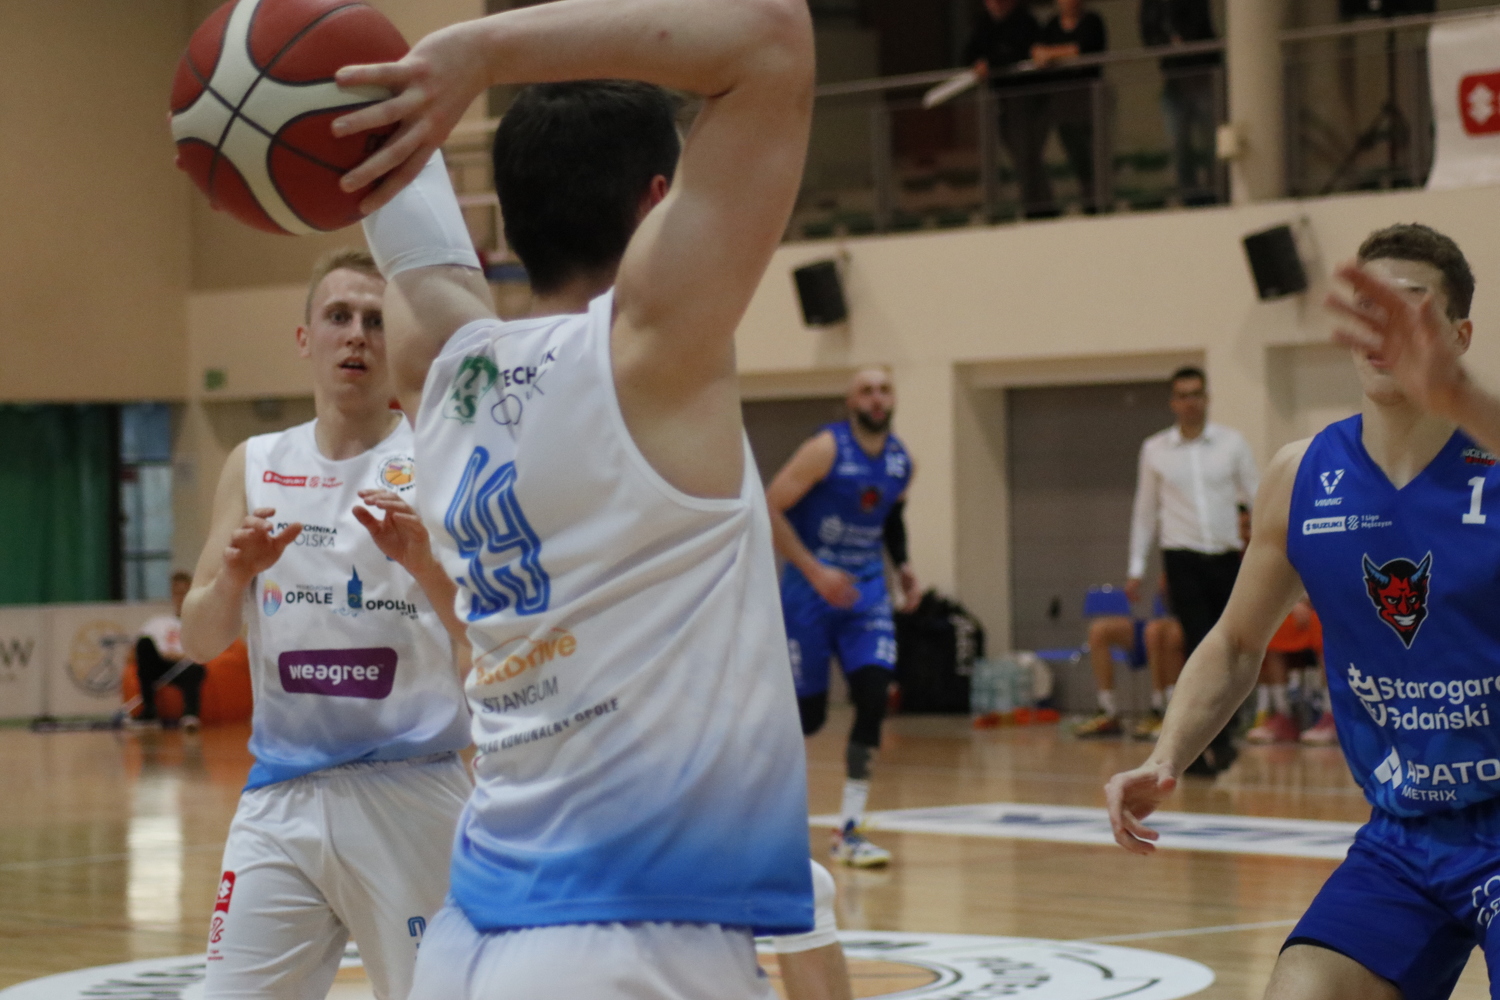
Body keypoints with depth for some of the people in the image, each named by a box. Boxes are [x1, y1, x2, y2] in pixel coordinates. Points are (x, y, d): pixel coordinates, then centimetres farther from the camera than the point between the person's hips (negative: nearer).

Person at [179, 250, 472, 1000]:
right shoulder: (256, 467, 10)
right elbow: (197, 642, 8)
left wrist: (423, 562, -25)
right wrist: (233, 575, -13)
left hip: (409, 794, -3)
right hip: (281, 795, 3)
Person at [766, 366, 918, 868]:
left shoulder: (901, 460, 3)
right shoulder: (826, 449, -15)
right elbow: (769, 509, -17)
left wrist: (903, 564, 7)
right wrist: (815, 571, -22)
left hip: (866, 591, 4)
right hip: (810, 591, -4)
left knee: (874, 695, -15)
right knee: (809, 712, 1)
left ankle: (848, 830, -9)